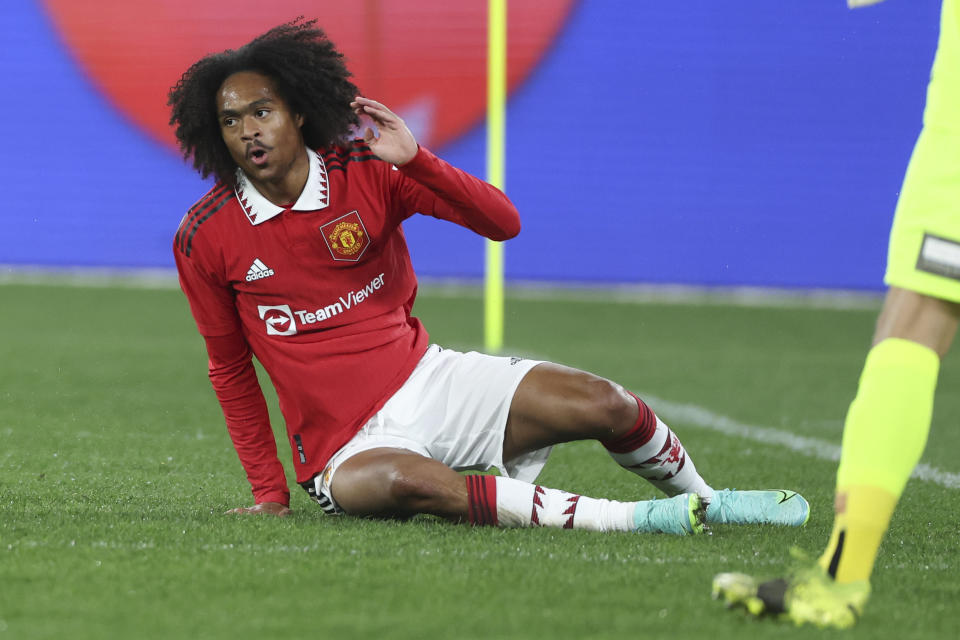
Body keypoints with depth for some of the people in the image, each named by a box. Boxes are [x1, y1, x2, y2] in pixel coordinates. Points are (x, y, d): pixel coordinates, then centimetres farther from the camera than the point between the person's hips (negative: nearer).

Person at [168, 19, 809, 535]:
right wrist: (269, 489, 6)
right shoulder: (204, 238, -5)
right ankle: (624, 519, -38)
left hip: (429, 380, 3)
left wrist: (414, 158, -22)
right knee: (393, 482, -40)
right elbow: (230, 366, 8)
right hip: (346, 442, -3)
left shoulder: (365, 171, -3)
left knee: (605, 405, -15)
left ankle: (704, 502, 17)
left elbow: (503, 221, -7)